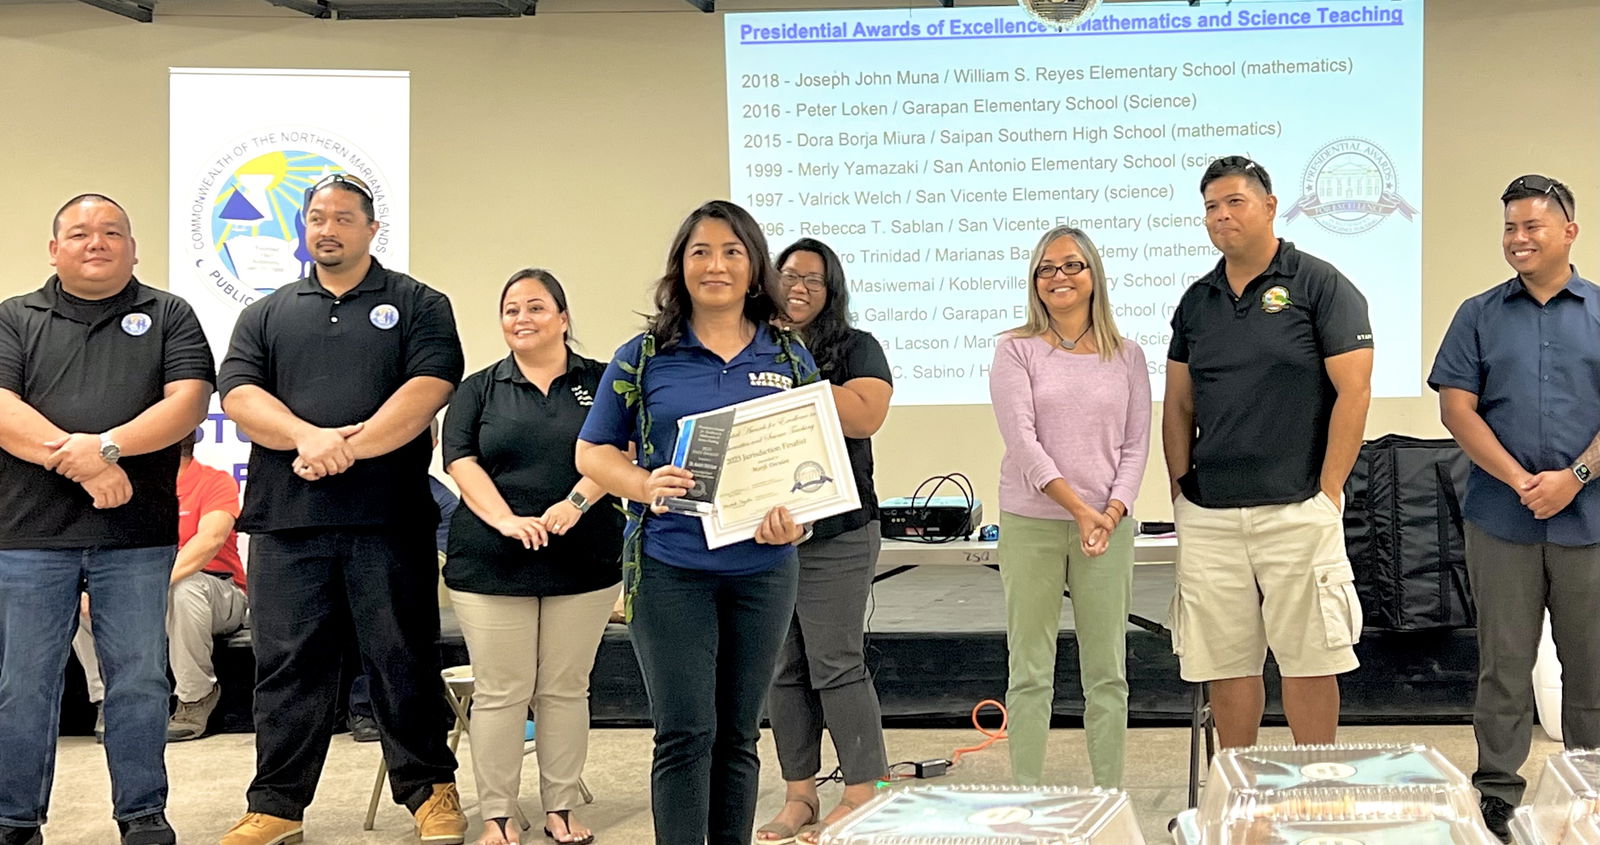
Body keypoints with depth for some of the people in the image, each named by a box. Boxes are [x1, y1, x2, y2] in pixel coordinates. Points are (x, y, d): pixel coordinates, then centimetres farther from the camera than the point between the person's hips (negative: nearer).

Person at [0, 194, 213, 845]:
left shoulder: (169, 316, 10)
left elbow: (189, 401, -3)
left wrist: (105, 444, -17)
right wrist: (78, 462, -16)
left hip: (137, 532, 0)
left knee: (140, 680, 4)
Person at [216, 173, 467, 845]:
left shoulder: (418, 305, 8)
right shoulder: (266, 315, 17)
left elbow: (429, 388, -6)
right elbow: (239, 394, 4)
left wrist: (350, 448, -17)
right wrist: (308, 437, -15)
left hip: (389, 518, -2)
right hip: (286, 518, 3)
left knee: (403, 660, 2)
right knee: (287, 665, 5)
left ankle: (429, 789, 15)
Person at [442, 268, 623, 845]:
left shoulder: (601, 382, 8)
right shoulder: (479, 388, 10)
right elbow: (461, 461, -1)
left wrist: (576, 501, -20)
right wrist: (506, 520, -17)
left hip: (583, 560, 0)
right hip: (491, 563, 0)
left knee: (566, 689, 6)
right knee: (499, 692, 1)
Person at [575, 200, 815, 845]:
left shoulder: (790, 358, 7)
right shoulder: (644, 357, 2)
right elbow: (592, 452, 5)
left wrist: (796, 514, -11)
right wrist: (646, 485, -16)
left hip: (763, 569, 2)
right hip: (670, 568, -2)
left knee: (738, 735, 11)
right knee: (685, 734, -4)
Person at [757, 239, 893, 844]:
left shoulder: (856, 349, 2)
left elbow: (865, 415, -15)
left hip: (834, 535, -4)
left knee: (836, 665, -4)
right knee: (782, 669, 8)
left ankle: (863, 794, 4)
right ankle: (799, 795, 16)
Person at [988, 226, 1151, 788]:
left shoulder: (1127, 356, 10)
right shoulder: (1017, 351, 2)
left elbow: (1136, 445, 6)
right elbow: (1021, 440, -8)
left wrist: (1112, 511, -10)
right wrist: (1079, 508, -17)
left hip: (1109, 526, 2)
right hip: (1031, 524, -2)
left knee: (1107, 674, 5)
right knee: (1030, 674, 2)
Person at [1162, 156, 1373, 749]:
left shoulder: (1320, 286, -2)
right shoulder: (1196, 301, 13)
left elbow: (1353, 393, -7)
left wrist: (1328, 494, -10)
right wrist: (1179, 491, 6)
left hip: (1296, 511, -4)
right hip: (1206, 516, 5)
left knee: (1308, 661, 0)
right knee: (1224, 664, 8)